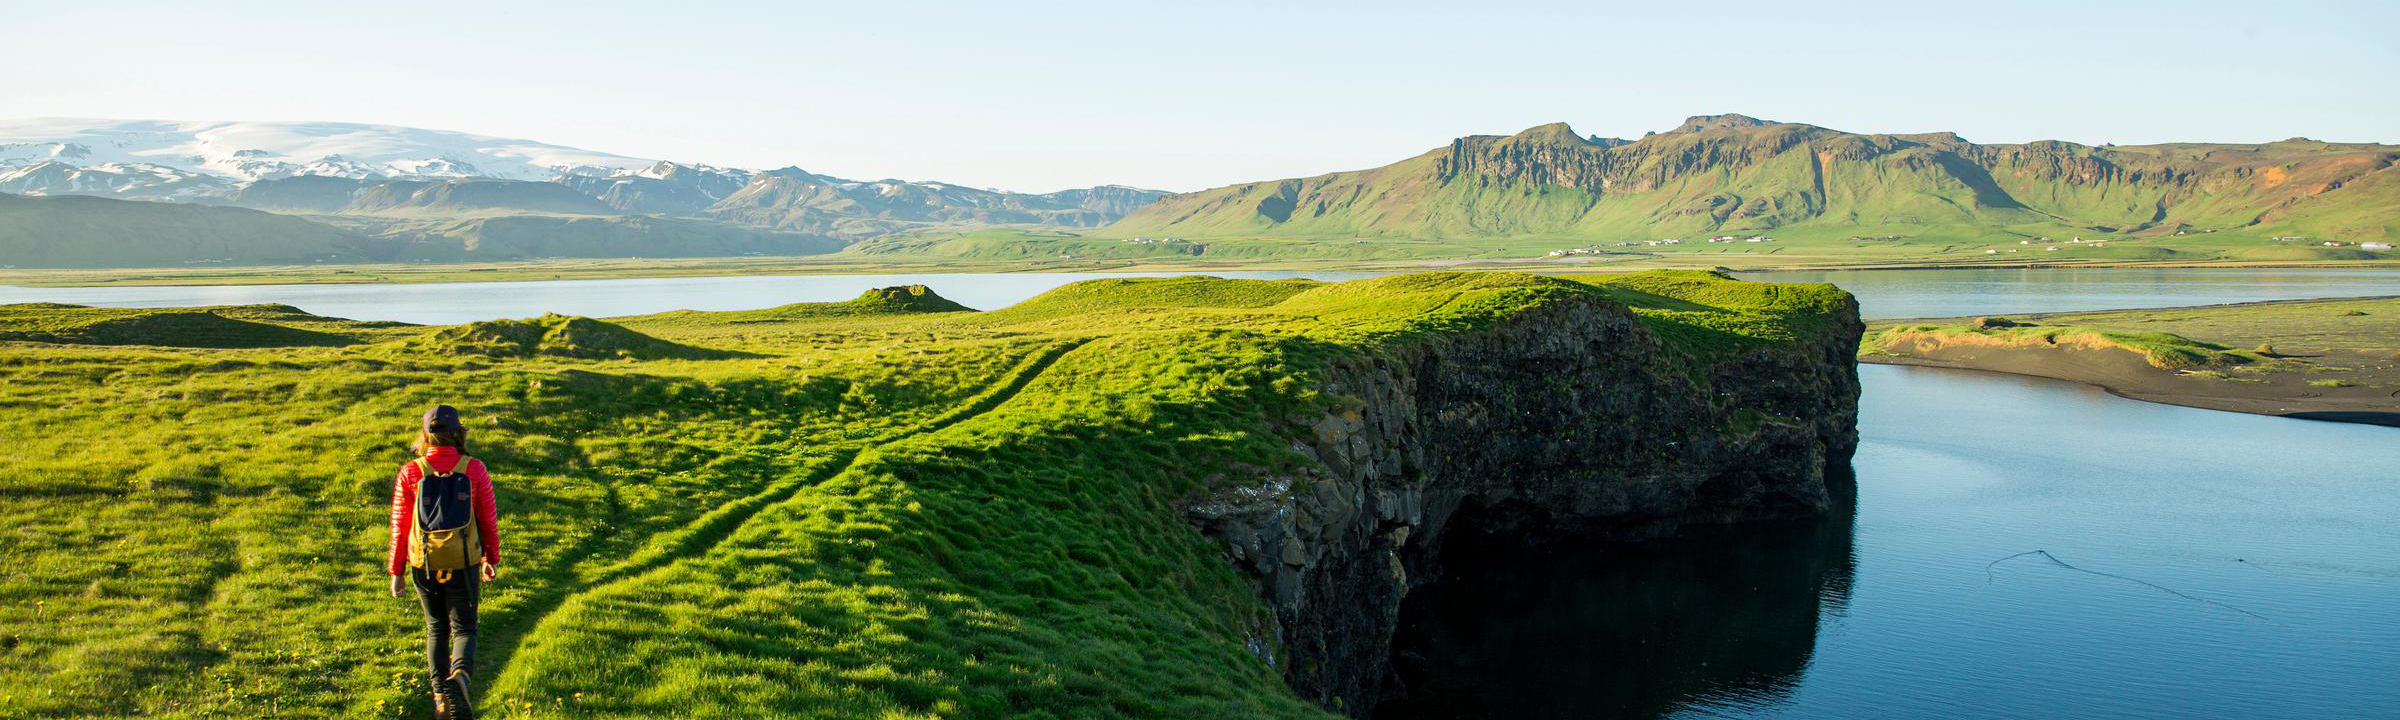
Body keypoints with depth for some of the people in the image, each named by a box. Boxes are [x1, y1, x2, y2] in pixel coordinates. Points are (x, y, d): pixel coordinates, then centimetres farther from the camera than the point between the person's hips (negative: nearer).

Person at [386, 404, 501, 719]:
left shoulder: (410, 472, -7)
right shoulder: (474, 470, -8)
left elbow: (400, 525, -2)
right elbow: (488, 519, -1)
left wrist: (396, 571, 8)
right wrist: (491, 559, 13)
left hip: (424, 564, 1)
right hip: (463, 564, -1)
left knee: (436, 628, 20)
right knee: (463, 628, 10)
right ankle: (459, 674, -21)